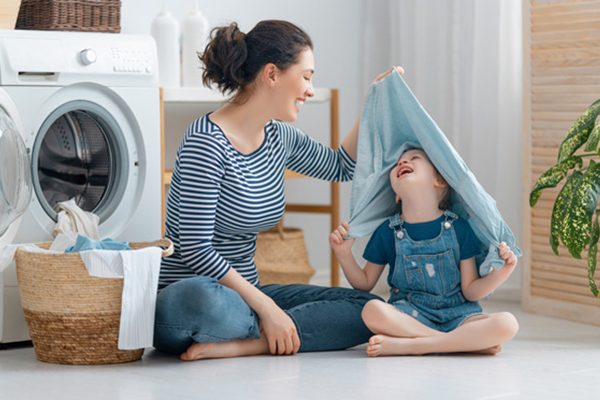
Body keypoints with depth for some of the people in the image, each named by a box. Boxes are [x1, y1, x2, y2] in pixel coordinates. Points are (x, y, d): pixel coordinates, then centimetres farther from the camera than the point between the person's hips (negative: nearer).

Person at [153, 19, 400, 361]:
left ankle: (239, 343, -19)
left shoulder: (279, 137, 7)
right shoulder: (206, 144, -18)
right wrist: (266, 307, -24)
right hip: (185, 300, -8)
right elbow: (195, 249, -22)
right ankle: (263, 335, -12)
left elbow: (341, 167, 26)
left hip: (243, 291, 9)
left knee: (367, 310, -8)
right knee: (205, 300, -44)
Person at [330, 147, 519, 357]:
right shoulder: (387, 232, 3)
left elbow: (470, 291, 1)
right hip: (410, 316, 0)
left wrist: (501, 272, -17)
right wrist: (343, 253, -5)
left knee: (507, 324, -28)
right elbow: (365, 284, 11)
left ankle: (407, 345, -27)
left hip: (456, 316, 0)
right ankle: (471, 342, -23)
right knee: (372, 310, -33)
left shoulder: (458, 228, -1)